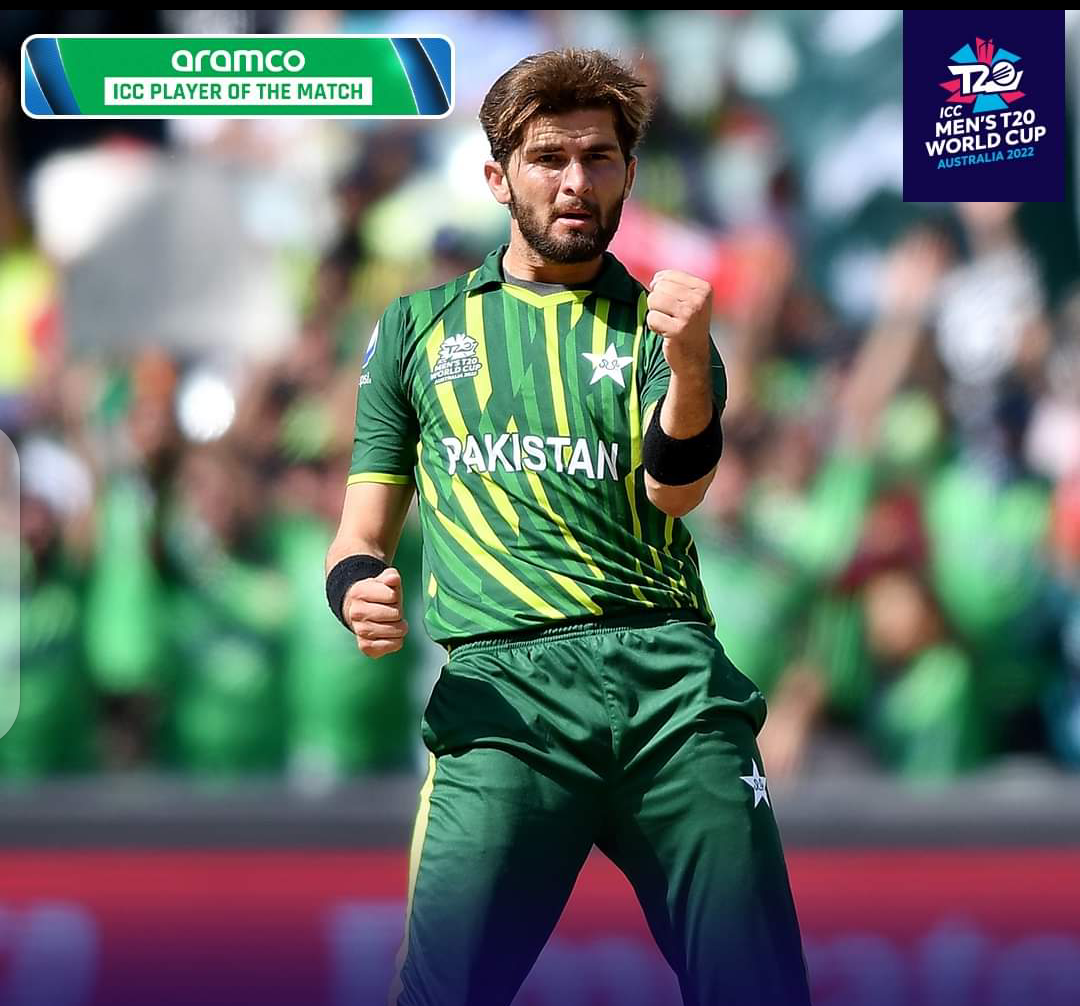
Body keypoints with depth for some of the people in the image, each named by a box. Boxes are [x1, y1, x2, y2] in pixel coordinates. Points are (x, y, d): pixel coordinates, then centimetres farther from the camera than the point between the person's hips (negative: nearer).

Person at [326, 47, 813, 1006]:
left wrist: (688, 366, -23)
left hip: (673, 672, 1)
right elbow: (362, 533, 20)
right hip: (504, 684, -1)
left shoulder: (654, 321, 16)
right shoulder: (419, 326, 19)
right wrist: (356, 588, -4)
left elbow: (676, 488, -3)